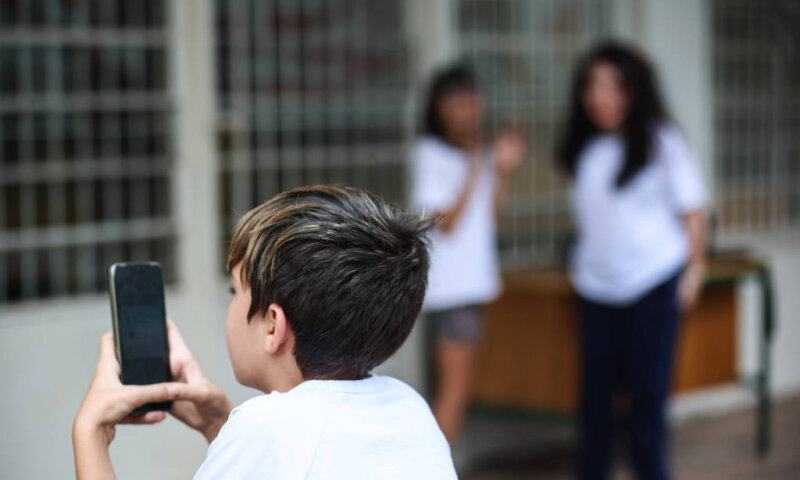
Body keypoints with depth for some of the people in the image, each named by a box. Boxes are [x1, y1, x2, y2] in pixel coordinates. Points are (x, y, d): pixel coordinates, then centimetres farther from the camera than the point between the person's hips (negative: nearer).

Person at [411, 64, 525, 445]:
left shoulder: (480, 153, 14)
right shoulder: (431, 154, -10)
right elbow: (446, 223, -15)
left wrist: (503, 172, 5)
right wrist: (475, 171, -18)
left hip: (474, 281, 8)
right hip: (448, 282, -8)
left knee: (456, 390, 9)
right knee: (454, 389, -11)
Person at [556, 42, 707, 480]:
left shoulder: (662, 143, -5)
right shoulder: (586, 148, 7)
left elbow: (691, 214, -1)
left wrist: (694, 270, -4)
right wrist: (580, 263, 10)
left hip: (653, 283, -4)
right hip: (597, 286, 4)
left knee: (647, 389, 0)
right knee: (596, 388, 6)